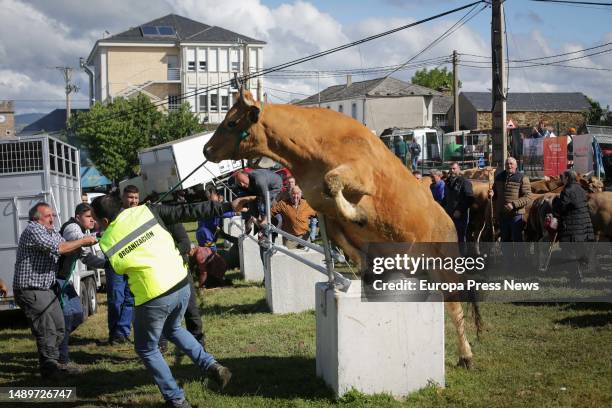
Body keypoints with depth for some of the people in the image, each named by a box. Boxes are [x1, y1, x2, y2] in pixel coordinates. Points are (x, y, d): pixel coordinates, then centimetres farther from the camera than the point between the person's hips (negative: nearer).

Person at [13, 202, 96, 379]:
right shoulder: (33, 230, -16)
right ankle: (49, 368, 1)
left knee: (59, 328, 12)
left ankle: (52, 363, 24)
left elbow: (66, 248, 8)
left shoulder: (53, 232, 15)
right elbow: (58, 248, -23)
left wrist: (81, 244, -10)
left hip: (47, 290, 10)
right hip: (30, 290, -10)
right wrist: (83, 241, -14)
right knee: (46, 330, -8)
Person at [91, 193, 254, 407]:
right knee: (172, 328, 33)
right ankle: (212, 366, 19)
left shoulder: (107, 242, -4)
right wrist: (228, 206, -1)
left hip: (153, 299, -4)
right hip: (181, 286, 4)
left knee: (146, 349, 20)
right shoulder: (146, 211, -1)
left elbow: (121, 270, 9)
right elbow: (189, 212, -3)